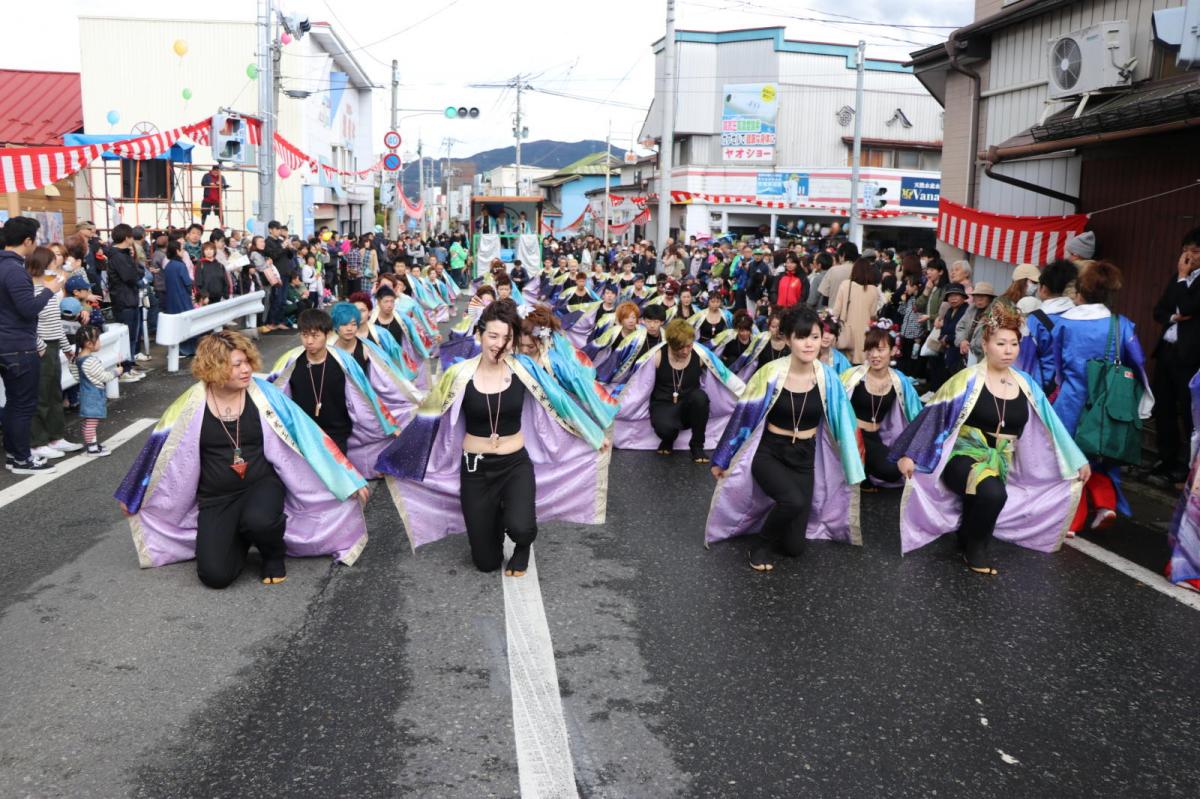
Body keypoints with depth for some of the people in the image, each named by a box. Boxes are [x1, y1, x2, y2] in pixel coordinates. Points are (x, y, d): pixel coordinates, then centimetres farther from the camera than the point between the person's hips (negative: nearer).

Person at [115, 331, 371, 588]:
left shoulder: (263, 394, -9)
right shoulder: (192, 405, -8)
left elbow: (306, 434, -5)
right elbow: (160, 448, 6)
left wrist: (349, 480, -4)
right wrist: (132, 496, 17)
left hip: (262, 484, -1)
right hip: (216, 498, 1)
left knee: (259, 521, -37)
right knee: (215, 574, -16)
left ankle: (273, 554, 1)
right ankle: (240, 536, 20)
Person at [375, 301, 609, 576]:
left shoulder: (523, 368, -8)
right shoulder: (460, 374, -10)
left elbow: (560, 404, 3)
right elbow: (429, 413, 1)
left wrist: (595, 437, 11)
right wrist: (396, 454, 6)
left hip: (516, 464, 0)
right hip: (475, 469, 0)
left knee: (520, 529, -28)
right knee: (485, 561, 6)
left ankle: (522, 546, 11)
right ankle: (495, 518, 40)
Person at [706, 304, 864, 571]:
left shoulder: (827, 378, -8)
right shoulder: (770, 373, -13)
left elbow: (841, 424, 1)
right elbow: (743, 416, -5)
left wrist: (852, 470, 4)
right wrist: (722, 459, 1)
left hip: (805, 458, 3)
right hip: (768, 453, -3)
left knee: (794, 546, 2)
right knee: (794, 501, -35)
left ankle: (772, 516, 36)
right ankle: (764, 543, -5)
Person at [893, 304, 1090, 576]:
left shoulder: (1025, 385, 6)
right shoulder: (969, 379, -9)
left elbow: (1051, 425, 13)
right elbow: (933, 415, -11)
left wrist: (1078, 460, 16)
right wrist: (909, 454, -16)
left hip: (1000, 461, 4)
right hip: (963, 455, -4)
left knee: (989, 496, -24)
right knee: (992, 493, -32)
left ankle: (968, 533, 11)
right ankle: (975, 548, -5)